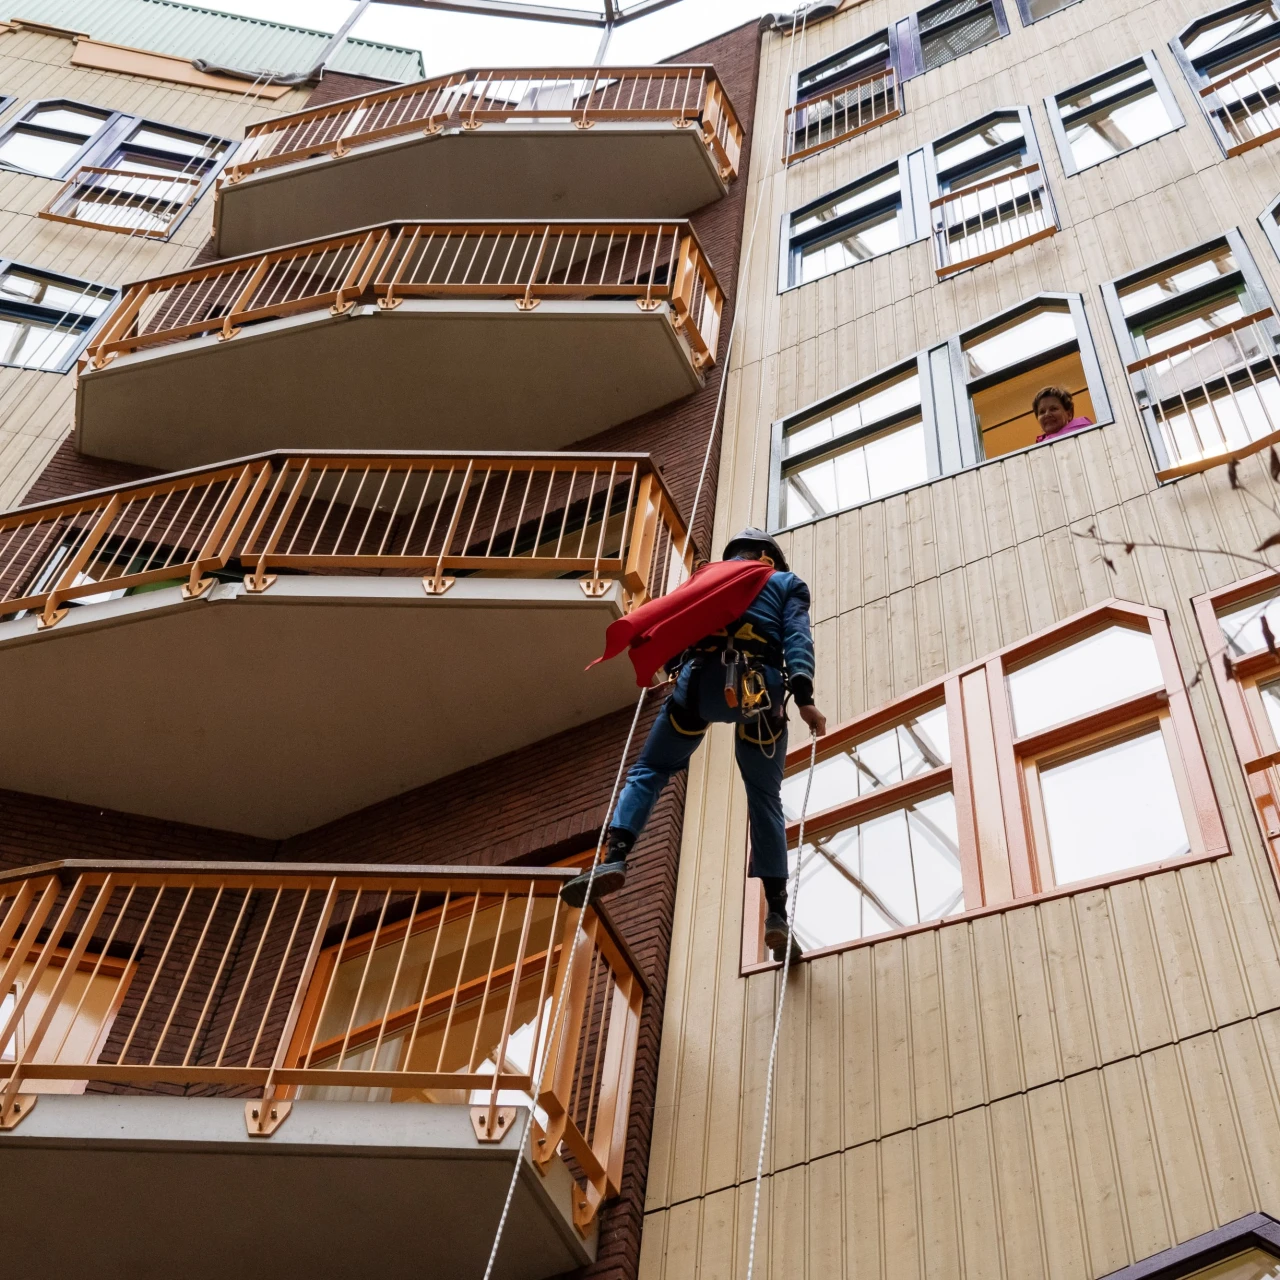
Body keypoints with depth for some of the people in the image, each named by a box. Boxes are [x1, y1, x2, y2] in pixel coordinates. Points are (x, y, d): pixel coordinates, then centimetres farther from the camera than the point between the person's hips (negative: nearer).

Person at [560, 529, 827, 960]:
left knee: (649, 770, 11)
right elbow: (797, 638, 6)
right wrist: (804, 697, -4)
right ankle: (776, 912, 2)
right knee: (765, 802, 9)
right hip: (761, 689, 0)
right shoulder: (786, 584, 25)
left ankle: (614, 857, -12)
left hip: (700, 681, 1)